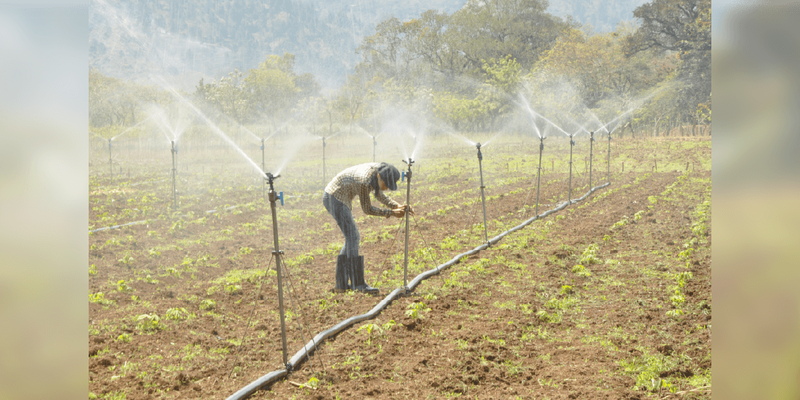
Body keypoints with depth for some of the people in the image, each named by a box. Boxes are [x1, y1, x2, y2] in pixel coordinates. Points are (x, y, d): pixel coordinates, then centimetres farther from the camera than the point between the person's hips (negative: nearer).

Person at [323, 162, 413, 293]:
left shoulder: (379, 170, -4)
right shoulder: (365, 181, -29)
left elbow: (379, 195, 9)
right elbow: (367, 209, -19)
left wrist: (398, 206, -5)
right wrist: (392, 213, -19)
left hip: (338, 199, 10)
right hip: (335, 198, -10)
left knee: (352, 238, 10)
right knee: (352, 238, -13)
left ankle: (341, 283, 11)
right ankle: (359, 283, -12)